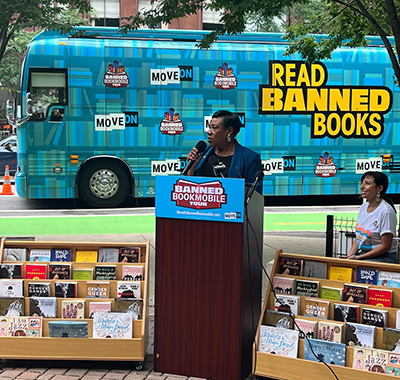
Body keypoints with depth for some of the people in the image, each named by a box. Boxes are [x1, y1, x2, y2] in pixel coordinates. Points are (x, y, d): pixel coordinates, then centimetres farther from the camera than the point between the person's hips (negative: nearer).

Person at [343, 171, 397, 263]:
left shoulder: (386, 211, -15)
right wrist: (349, 255, -4)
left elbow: (386, 246, -15)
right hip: (362, 254, 7)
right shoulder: (363, 207, 9)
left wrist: (358, 258, -17)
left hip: (384, 257, -7)